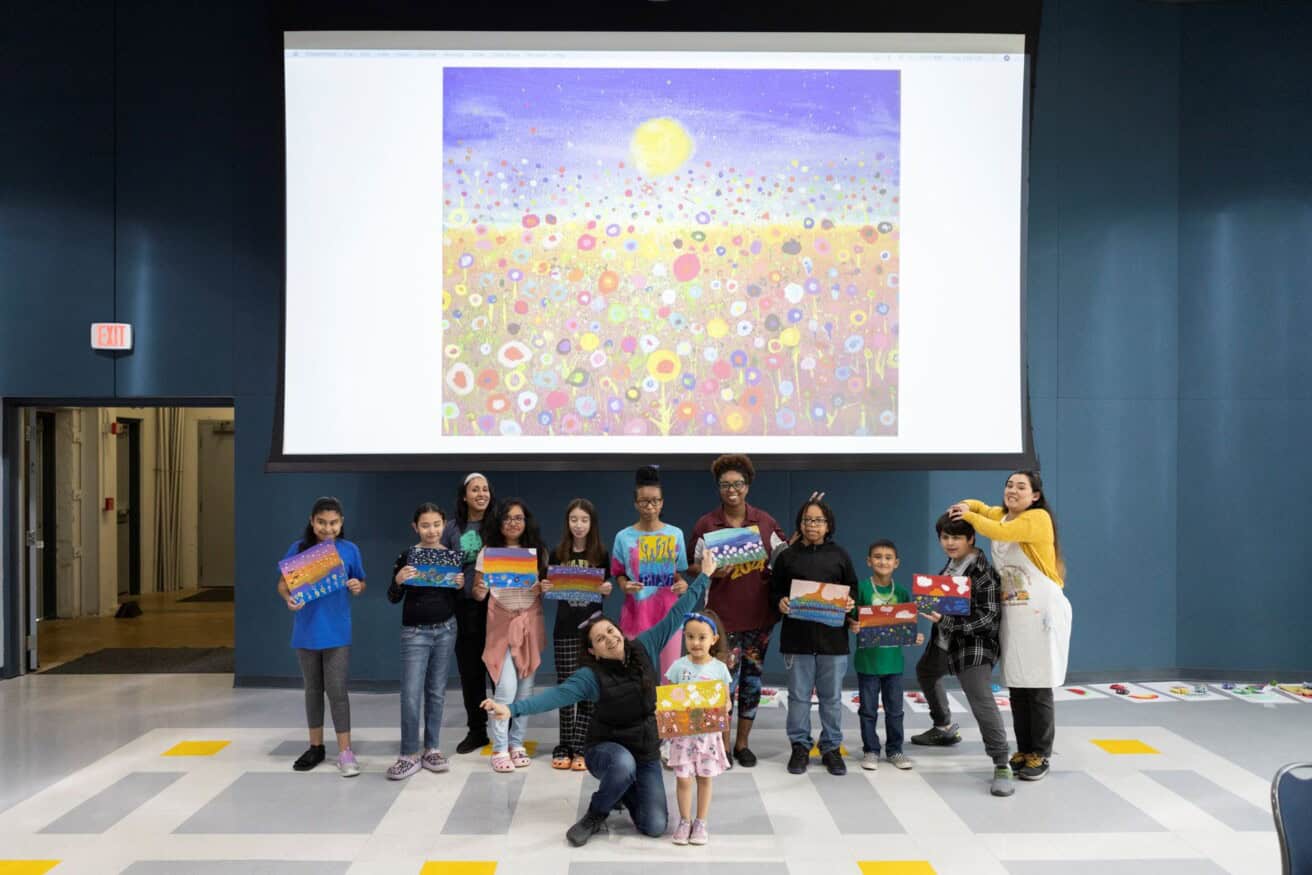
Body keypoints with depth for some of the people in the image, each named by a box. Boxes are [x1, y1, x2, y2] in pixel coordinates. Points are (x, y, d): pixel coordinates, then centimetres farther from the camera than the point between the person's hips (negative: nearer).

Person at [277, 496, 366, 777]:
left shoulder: (349, 550, -3)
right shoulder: (298, 548, -3)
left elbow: (360, 584, 7)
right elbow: (283, 583, 1)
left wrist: (357, 587, -16)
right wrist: (288, 598, -20)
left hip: (337, 632, -2)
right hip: (306, 631, 2)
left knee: (337, 690, -3)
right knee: (313, 689, 14)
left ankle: (345, 752, 3)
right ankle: (316, 747, 27)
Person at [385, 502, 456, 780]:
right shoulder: (406, 556, -5)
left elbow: (458, 600, 9)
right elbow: (393, 598, -4)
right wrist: (398, 581, -23)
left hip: (446, 630, 3)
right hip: (415, 632, -2)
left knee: (437, 692, 9)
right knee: (411, 694, -6)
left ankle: (431, 749, 19)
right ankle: (409, 754, 4)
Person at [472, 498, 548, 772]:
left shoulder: (538, 551, 5)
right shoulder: (488, 552, 0)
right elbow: (478, 594, 0)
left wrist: (542, 589, -12)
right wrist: (478, 591, -22)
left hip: (530, 623, 2)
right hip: (501, 623, -2)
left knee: (525, 687, 6)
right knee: (506, 688, -11)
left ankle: (517, 744, 18)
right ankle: (499, 749, 0)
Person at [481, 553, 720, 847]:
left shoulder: (644, 649, -7)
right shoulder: (591, 675, -17)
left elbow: (675, 616, -4)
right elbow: (557, 695, -31)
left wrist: (704, 577, -2)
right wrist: (513, 708, -47)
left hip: (646, 752, 3)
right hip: (606, 748, -3)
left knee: (654, 827, -9)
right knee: (623, 764, -40)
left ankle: (624, 791, 25)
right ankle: (595, 817, -9)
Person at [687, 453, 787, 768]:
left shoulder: (764, 521, 4)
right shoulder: (706, 524, -2)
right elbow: (692, 567, 2)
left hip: (759, 613, 3)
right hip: (724, 614, -3)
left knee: (752, 679, 10)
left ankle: (743, 743, 25)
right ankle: (723, 744, 13)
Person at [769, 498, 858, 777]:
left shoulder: (840, 555, 8)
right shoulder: (786, 557, 5)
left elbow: (853, 587, 12)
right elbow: (774, 590, 8)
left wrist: (851, 602, -8)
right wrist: (781, 602, -13)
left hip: (833, 636, 1)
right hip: (797, 636, -1)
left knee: (832, 696, 8)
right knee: (799, 695, 6)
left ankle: (832, 747, 20)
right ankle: (800, 746, 18)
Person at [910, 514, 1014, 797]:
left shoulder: (982, 573, -22)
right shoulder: (951, 565, 4)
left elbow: (987, 618, -26)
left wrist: (945, 620, -33)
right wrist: (932, 610, 0)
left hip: (973, 646, -10)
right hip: (944, 642, 10)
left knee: (982, 703, -19)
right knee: (925, 671, 31)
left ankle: (1002, 766, -11)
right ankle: (944, 728, 52)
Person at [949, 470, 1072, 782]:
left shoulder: (1039, 518, -12)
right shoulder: (1001, 515, 10)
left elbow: (1001, 532, -26)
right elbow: (979, 506, 31)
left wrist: (969, 516, -10)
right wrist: (966, 506, 7)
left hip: (1042, 613, -7)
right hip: (1012, 614, 7)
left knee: (1038, 687, -2)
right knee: (1016, 686, 9)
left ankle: (1040, 756, 7)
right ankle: (1023, 750, 19)